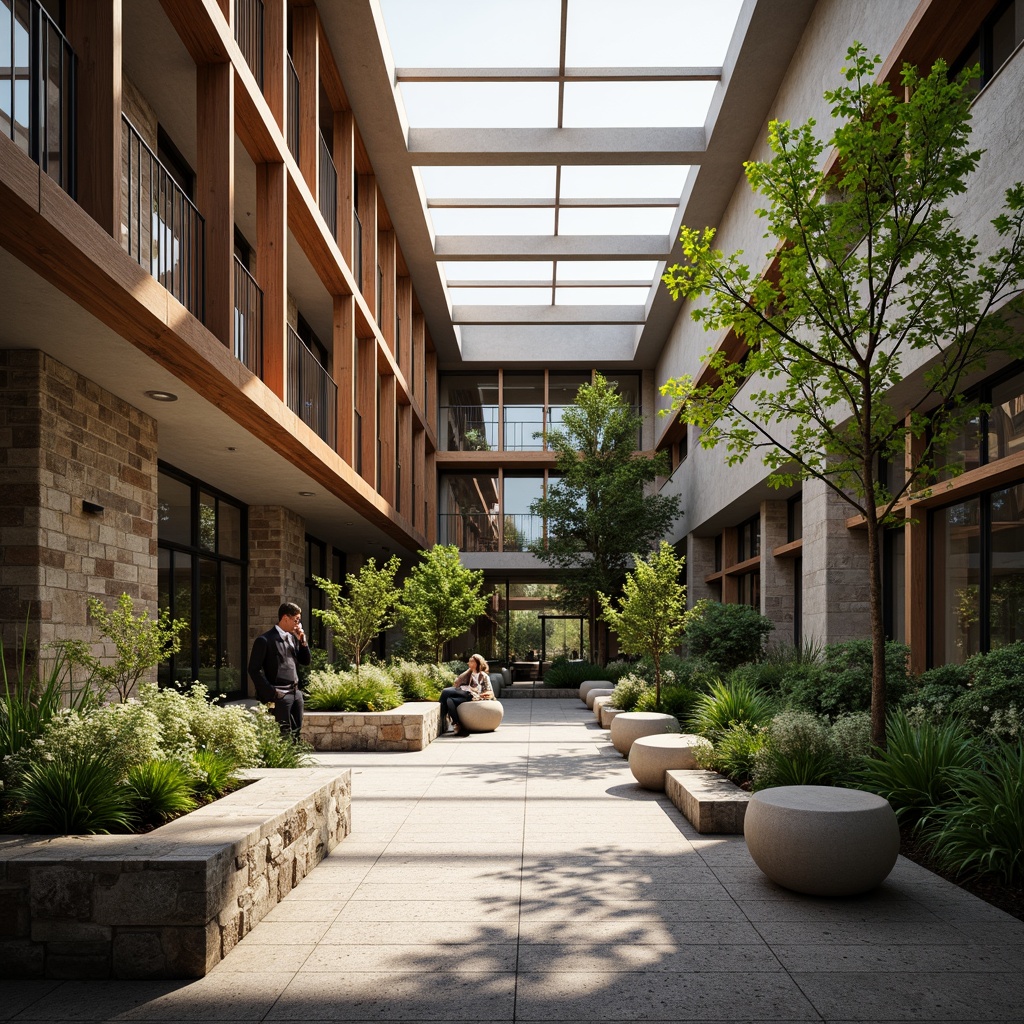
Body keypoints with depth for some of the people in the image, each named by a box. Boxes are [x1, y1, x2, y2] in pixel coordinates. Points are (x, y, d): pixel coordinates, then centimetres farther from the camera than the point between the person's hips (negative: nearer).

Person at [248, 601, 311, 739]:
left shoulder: (293, 638, 12)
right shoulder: (265, 640, -10)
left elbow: (305, 661, 17)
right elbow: (254, 670, -11)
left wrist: (302, 641, 2)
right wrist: (271, 692, -14)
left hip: (296, 693, 7)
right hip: (280, 695, -7)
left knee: (296, 732, 10)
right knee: (285, 734, -7)